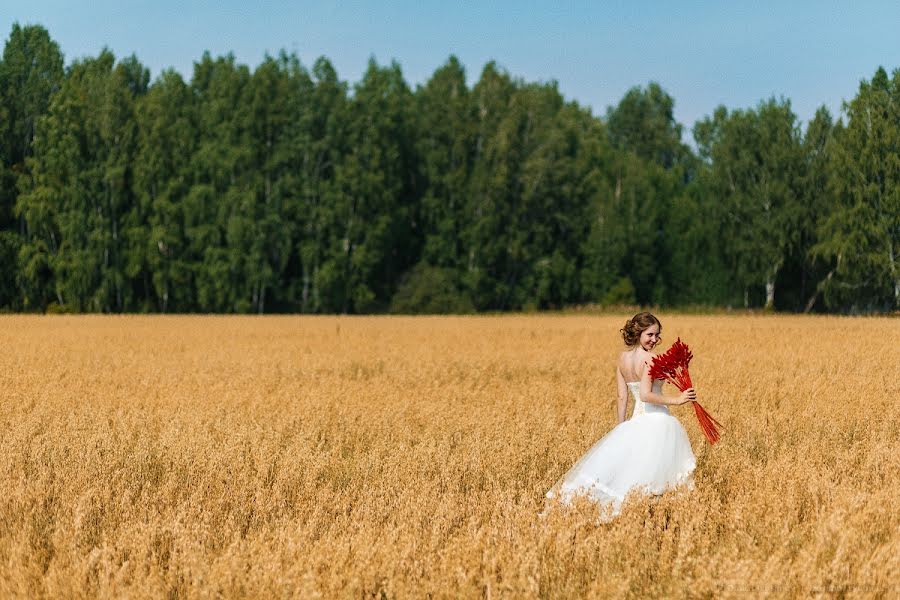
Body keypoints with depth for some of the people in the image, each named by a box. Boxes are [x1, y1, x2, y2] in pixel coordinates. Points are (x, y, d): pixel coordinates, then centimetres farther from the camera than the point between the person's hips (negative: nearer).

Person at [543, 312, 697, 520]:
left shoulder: (623, 358, 7)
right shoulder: (649, 358, -15)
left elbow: (622, 397, 10)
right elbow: (646, 394, -25)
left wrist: (621, 427, 16)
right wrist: (676, 400, -20)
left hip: (636, 421, 7)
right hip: (657, 423, -7)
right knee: (654, 476, -4)